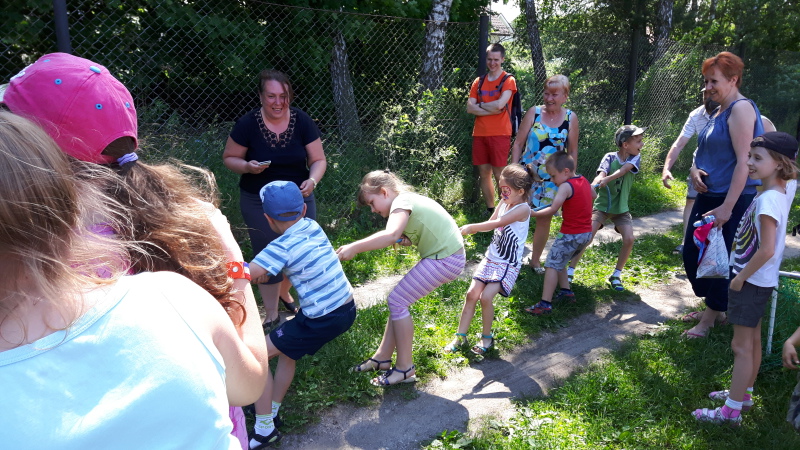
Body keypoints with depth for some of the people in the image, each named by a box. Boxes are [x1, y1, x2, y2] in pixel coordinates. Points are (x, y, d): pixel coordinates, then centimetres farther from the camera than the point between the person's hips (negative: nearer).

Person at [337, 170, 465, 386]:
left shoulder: (401, 202, -16)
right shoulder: (409, 199, 14)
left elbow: (390, 235, -36)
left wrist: (354, 247, -35)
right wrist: (402, 240, -4)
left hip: (445, 260, -10)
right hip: (443, 254, 10)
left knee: (397, 301, -7)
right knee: (399, 299, 10)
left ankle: (405, 368, 3)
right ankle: (383, 357, 19)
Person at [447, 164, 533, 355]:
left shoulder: (523, 209, -17)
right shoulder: (504, 203, 7)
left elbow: (496, 224, -23)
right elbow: (491, 224, 16)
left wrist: (471, 227, -15)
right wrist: (473, 229, -4)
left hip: (508, 264, -7)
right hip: (491, 258, 7)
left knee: (486, 297, -18)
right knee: (472, 294, -2)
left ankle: (487, 338, 4)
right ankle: (460, 336, 8)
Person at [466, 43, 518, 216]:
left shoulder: (508, 80, 0)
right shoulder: (479, 81, 13)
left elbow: (499, 105, -15)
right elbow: (470, 107, 2)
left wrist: (480, 105, 0)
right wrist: (491, 110, -9)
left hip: (499, 134, -5)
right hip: (479, 133, 5)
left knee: (499, 174, -5)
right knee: (483, 173, 8)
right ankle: (490, 209, 19)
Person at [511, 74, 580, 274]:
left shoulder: (571, 118, -2)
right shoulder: (534, 112, -5)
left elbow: (573, 152, 5)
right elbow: (518, 143, -2)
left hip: (553, 179, 1)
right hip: (527, 174, -1)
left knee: (544, 219, 10)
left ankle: (535, 260, 28)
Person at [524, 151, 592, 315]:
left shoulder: (565, 186, -17)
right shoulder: (584, 181, 8)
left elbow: (552, 209, -22)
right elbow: (593, 194, 30)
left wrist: (534, 213, -14)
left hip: (571, 234, -9)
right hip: (587, 233, 9)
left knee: (552, 265, -8)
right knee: (559, 262, 24)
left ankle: (545, 304, -11)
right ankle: (566, 291, 26)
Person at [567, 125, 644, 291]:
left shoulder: (635, 158, -6)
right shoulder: (610, 157, -11)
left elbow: (624, 169, -26)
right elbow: (601, 174, -28)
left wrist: (607, 179, -45)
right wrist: (592, 187, -51)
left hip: (621, 208, 3)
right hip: (602, 205, -2)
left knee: (629, 240, -13)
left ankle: (616, 275, 7)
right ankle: (570, 271, -5)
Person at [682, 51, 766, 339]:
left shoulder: (741, 109, -15)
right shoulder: (720, 112, 13)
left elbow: (744, 161, -21)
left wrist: (727, 207, -23)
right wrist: (694, 170, -2)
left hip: (732, 200, -9)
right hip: (709, 195, 9)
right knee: (691, 253, 14)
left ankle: (710, 319, 18)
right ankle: (713, 307, 32)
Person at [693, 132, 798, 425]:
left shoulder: (769, 199, -25)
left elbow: (767, 250, -27)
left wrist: (740, 278, -16)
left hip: (752, 282, -9)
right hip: (756, 280, 9)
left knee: (742, 345, -1)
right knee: (752, 341, 20)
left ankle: (731, 411, 8)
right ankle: (744, 393, 35)